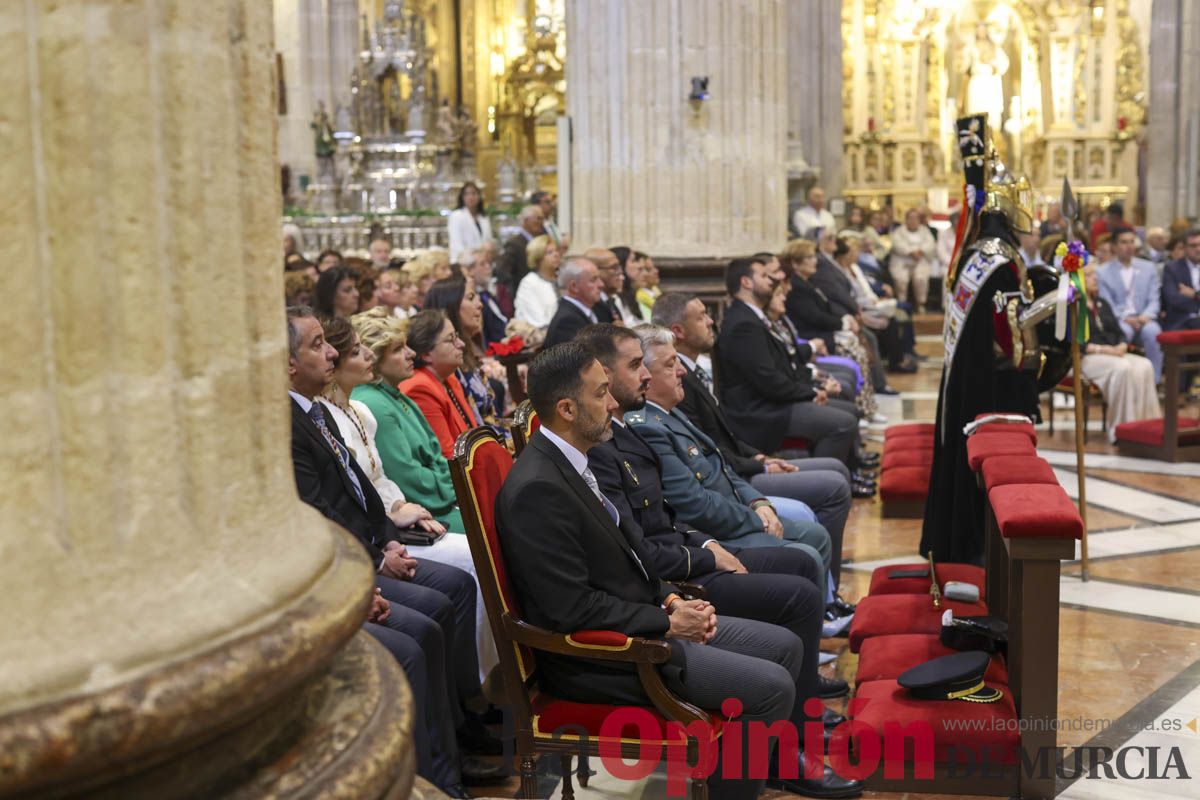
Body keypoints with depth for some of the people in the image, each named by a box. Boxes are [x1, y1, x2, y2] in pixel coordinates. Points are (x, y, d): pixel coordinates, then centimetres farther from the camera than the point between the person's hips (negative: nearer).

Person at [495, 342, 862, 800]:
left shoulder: (569, 462, 7)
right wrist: (667, 622, -15)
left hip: (643, 619, 10)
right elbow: (571, 609, -25)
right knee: (771, 687, -16)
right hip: (597, 657, -10)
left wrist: (670, 600, 2)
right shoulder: (537, 489, -24)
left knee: (784, 647, 12)